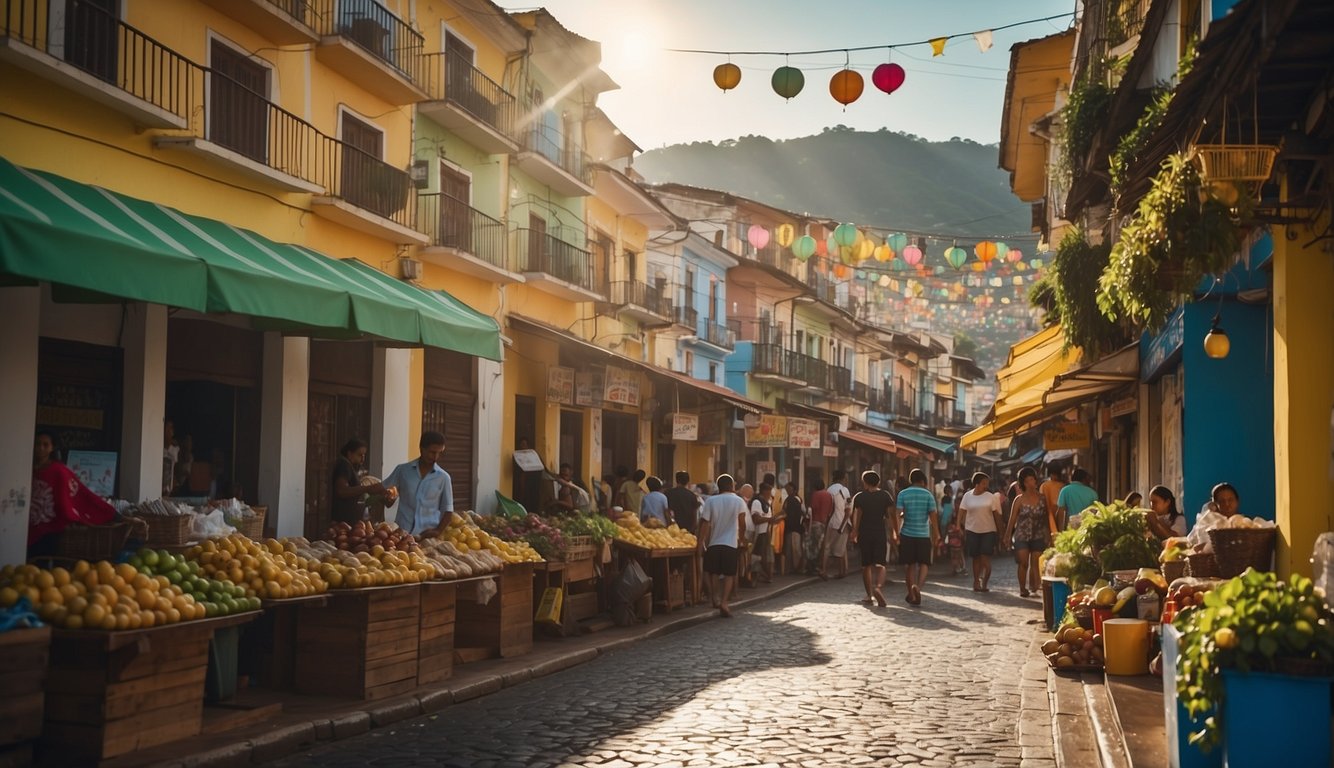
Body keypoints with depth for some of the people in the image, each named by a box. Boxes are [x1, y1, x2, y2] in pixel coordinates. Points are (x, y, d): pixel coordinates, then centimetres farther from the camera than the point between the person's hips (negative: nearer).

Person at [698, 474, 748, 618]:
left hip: (714, 542, 1)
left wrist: (701, 541, -3)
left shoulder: (710, 501, -3)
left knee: (714, 572, 18)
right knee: (729, 574, 3)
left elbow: (705, 523, -7)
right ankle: (724, 602, -10)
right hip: (731, 543, -1)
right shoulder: (739, 501, -2)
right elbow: (742, 524, 2)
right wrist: (740, 538, 18)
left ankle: (716, 598, 15)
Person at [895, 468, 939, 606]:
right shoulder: (928, 495, -1)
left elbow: (897, 515, -7)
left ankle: (911, 594, 14)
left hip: (907, 534, 1)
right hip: (924, 534, -1)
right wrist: (936, 535, 1)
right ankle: (918, 586, -19)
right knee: (923, 564, 7)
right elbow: (933, 515, -6)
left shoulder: (903, 494, -1)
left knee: (909, 565, 10)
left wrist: (896, 532, 2)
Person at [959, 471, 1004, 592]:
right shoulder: (967, 496, 4)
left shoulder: (990, 497, 1)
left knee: (985, 558, -8)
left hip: (988, 531, -1)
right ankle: (976, 581, 16)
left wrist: (999, 531, 0)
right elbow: (962, 513, 4)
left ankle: (984, 584, -3)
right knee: (976, 558, 7)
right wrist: (959, 527, -5)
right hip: (972, 530, 1)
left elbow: (996, 514, 2)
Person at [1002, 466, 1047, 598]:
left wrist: (1048, 534, 2)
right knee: (1023, 563, -6)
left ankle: (1034, 587, 4)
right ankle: (1023, 589, 4)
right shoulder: (1019, 500, 0)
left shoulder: (1042, 498, 3)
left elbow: (1046, 518, 6)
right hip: (1022, 536, -1)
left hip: (1038, 536, 1)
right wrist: (1007, 536, 2)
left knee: (1035, 564, -2)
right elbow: (1012, 519, 3)